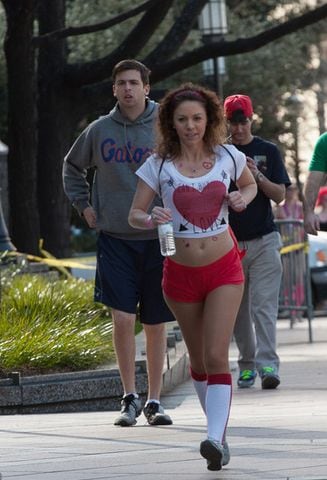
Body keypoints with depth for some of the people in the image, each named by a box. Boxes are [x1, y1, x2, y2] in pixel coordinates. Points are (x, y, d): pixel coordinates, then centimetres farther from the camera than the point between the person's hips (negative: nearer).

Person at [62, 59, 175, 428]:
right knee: (122, 317, -9)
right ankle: (130, 398, 3)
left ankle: (154, 401, 14)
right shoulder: (99, 130, 4)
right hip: (114, 238, 1)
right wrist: (83, 205, 11)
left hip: (158, 238, -1)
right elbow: (72, 166, 21)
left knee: (156, 324, 5)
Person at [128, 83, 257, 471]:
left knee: (216, 356, -15)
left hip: (224, 268, -1)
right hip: (181, 274, 1)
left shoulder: (227, 157, -1)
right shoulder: (159, 165, -4)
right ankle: (218, 426, 30)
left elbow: (249, 184, 20)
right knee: (198, 360, 12)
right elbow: (134, 214, -3)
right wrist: (151, 219, -27)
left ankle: (216, 439, -23)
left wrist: (242, 198, -4)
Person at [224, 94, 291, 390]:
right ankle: (247, 364, 13)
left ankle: (268, 365, -17)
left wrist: (258, 176, -15)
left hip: (264, 240, -2)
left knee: (264, 305, -11)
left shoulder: (268, 151, 5)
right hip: (230, 241, 2)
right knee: (238, 310, 5)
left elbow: (280, 195, 1)